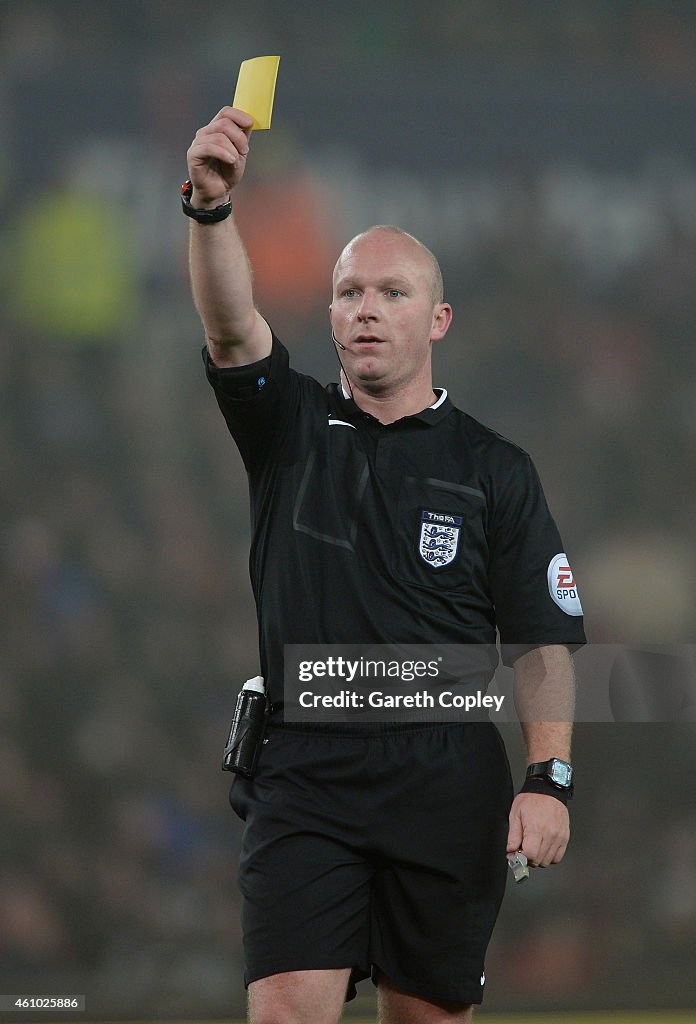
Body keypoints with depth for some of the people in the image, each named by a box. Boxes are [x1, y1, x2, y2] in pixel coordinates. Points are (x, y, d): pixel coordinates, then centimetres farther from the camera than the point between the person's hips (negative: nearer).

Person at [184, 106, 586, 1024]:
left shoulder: (494, 469, 7)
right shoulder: (289, 426, 8)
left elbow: (542, 640, 4)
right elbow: (231, 325, -12)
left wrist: (549, 780, -10)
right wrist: (209, 206, -31)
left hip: (448, 792, 0)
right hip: (303, 777, 0)